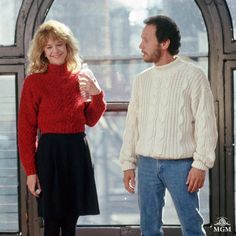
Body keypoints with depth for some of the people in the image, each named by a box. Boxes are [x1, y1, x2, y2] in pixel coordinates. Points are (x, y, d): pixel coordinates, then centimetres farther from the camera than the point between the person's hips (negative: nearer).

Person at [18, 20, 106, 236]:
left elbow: (90, 120, 14)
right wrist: (30, 170, -9)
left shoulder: (80, 78, 8)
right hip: (50, 151, -4)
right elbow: (26, 129, -5)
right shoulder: (34, 82, -5)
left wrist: (98, 95, -4)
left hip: (78, 150, 4)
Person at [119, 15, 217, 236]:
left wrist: (201, 165, -12)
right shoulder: (141, 79, 11)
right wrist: (128, 162, 9)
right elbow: (132, 124, 14)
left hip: (180, 164, -5)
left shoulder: (192, 76, -4)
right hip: (146, 164, 5)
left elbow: (205, 123, -7)